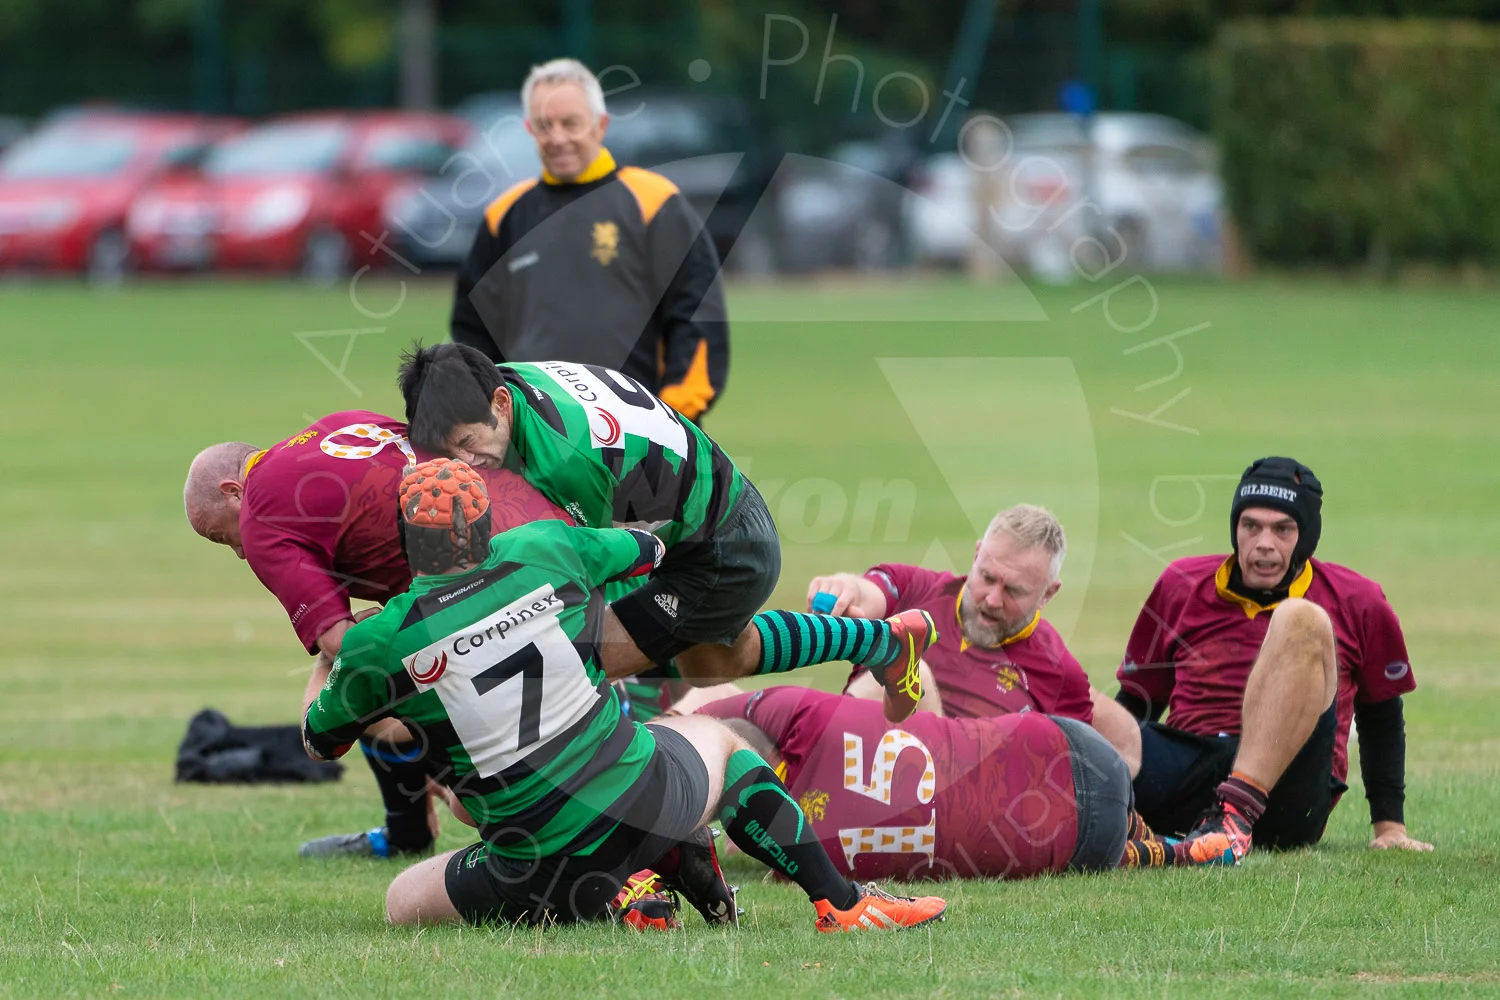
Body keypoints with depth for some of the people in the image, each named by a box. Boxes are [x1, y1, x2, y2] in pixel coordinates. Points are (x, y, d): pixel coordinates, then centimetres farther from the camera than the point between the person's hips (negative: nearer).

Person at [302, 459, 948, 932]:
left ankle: (621, 898, 1)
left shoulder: (378, 644, -7)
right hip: (646, 799, 3)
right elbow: (647, 549, 22)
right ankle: (839, 902, 23)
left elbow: (320, 740, 14)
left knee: (403, 903, 19)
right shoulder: (543, 551, -2)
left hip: (542, 873, -3)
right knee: (717, 739, 35)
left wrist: (325, 657, 34)